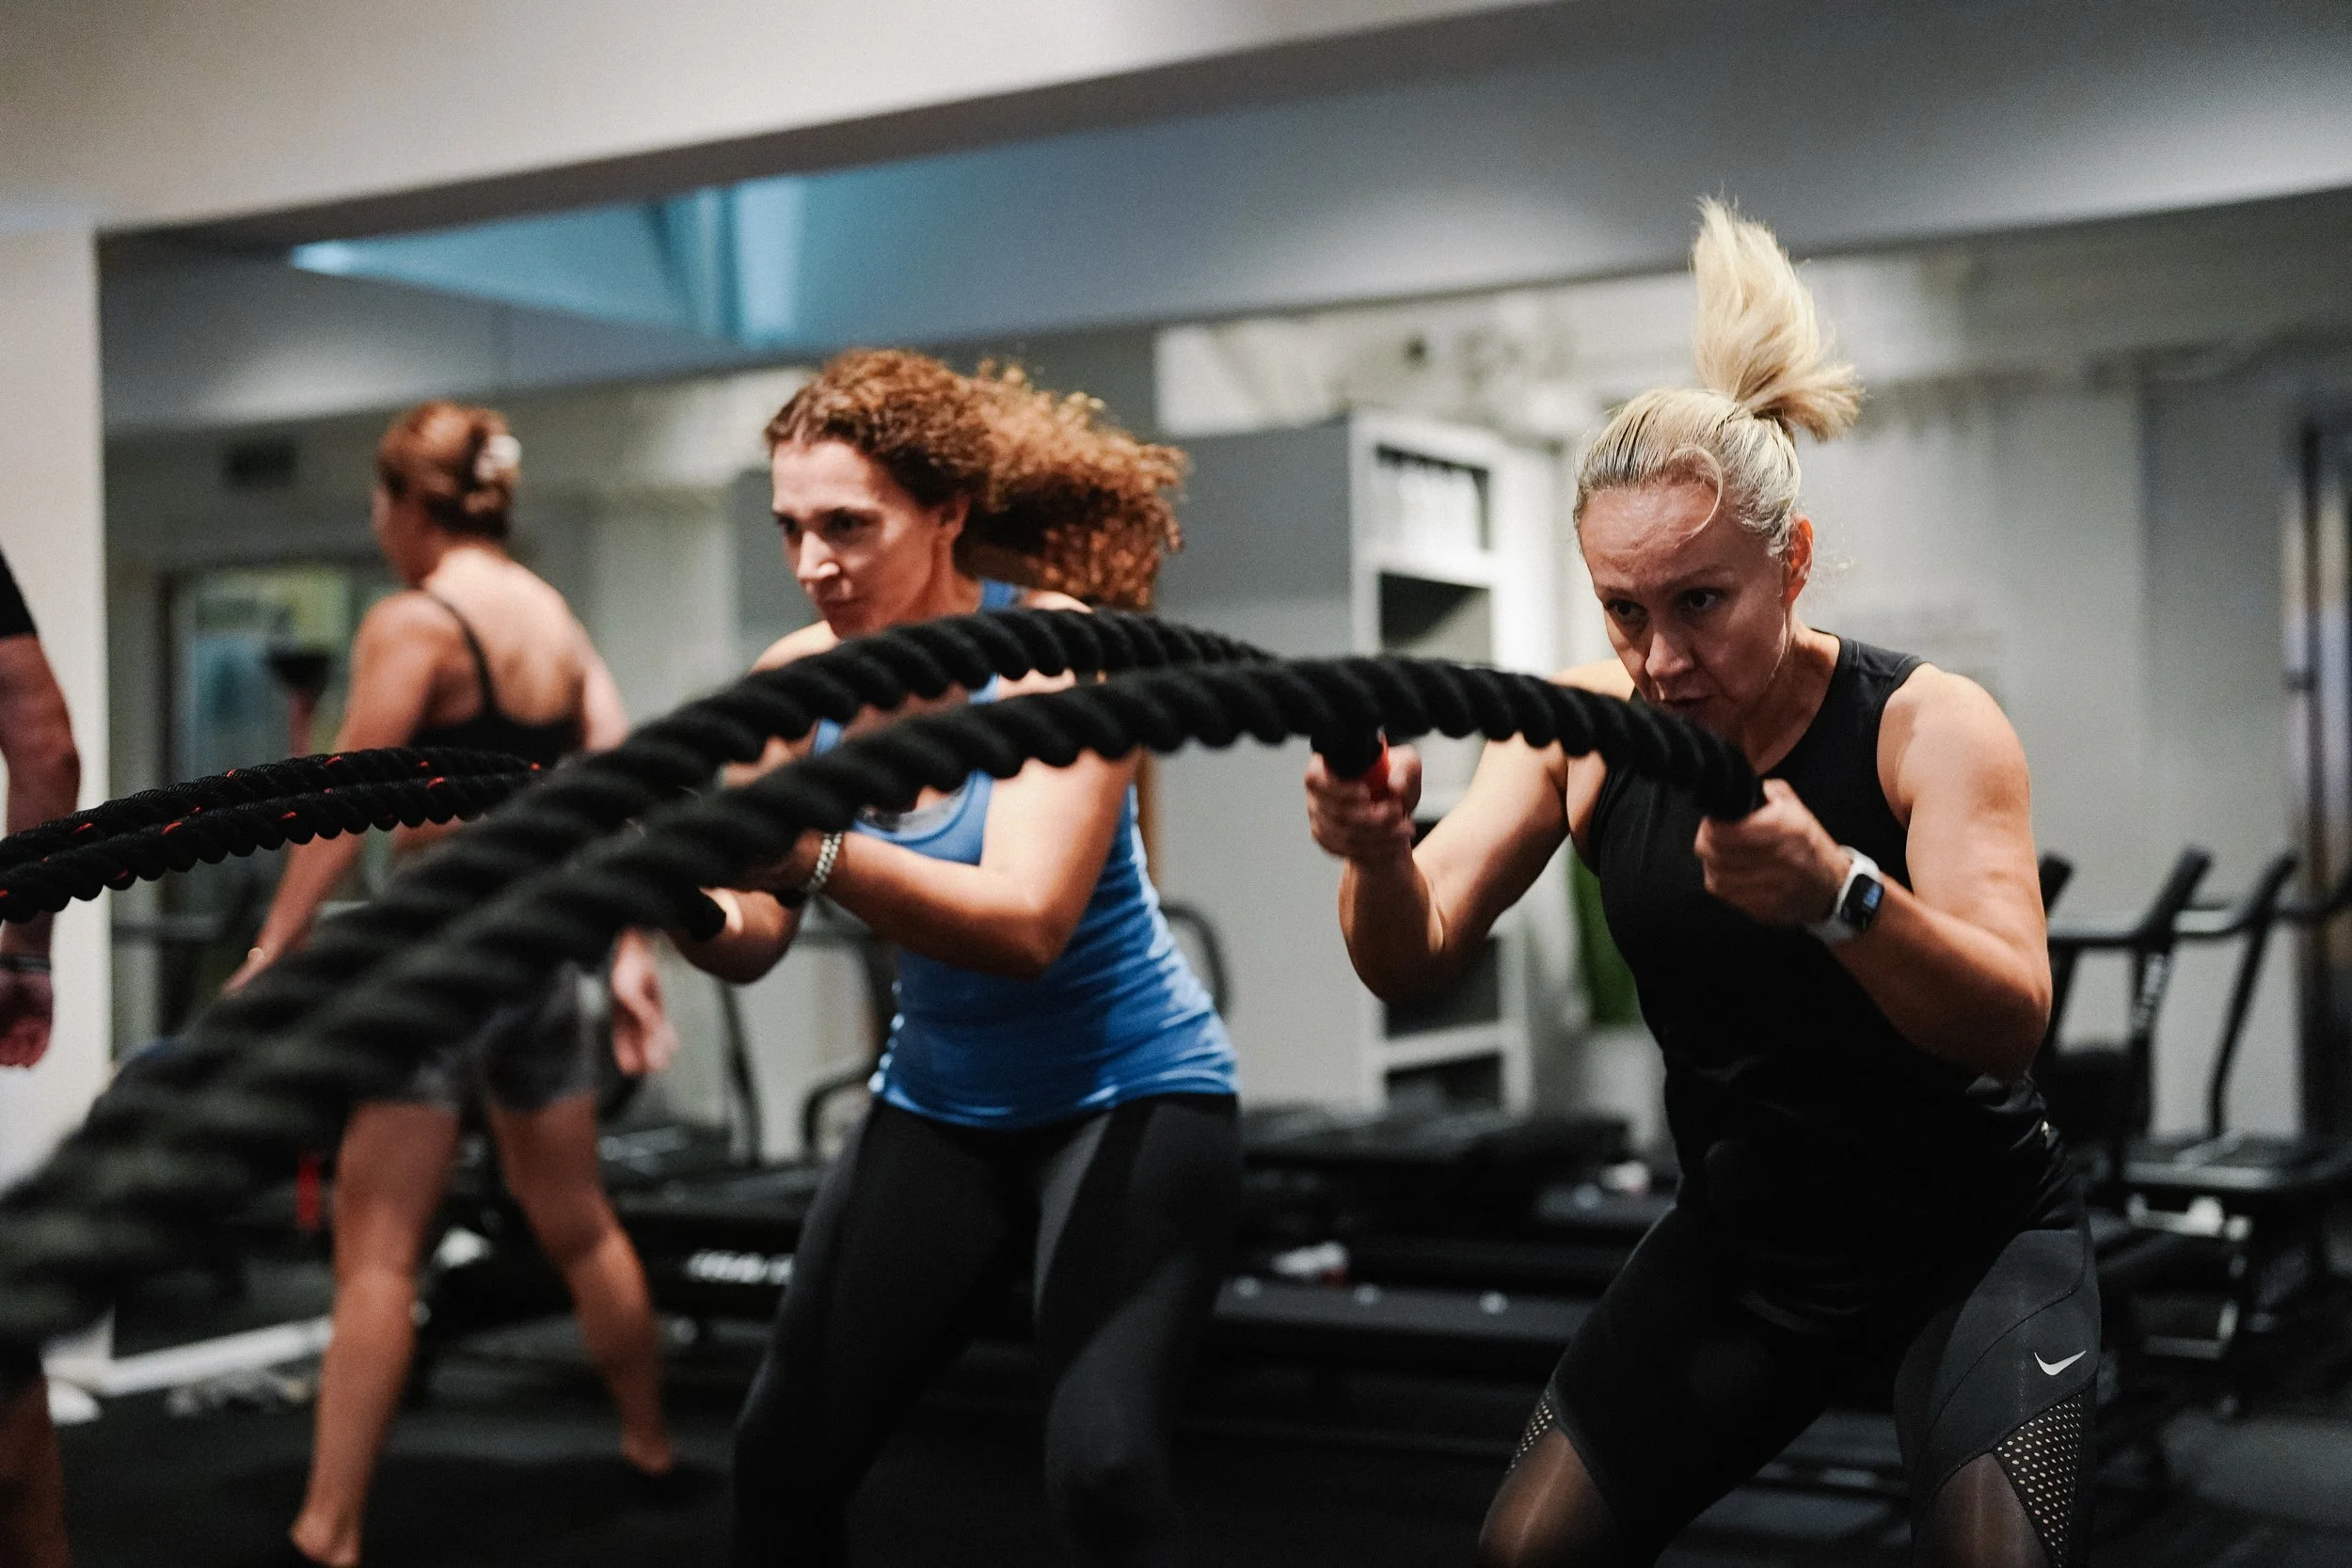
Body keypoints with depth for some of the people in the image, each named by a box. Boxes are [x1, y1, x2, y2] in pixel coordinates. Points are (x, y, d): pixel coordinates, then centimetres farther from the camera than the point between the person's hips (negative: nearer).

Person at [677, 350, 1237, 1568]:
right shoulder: (800, 679, -6)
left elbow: (1024, 924, -33)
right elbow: (753, 939, -7)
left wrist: (812, 853, -47)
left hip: (1129, 1093, -5)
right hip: (939, 1104, 6)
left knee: (1100, 1465, -22)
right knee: (782, 1455, 4)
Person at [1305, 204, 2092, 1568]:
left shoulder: (1926, 725, -18)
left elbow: (2011, 1026, -30)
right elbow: (1416, 960, -14)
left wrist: (1835, 891, -50)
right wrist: (1378, 853, -37)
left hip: (1972, 1235, -3)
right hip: (1745, 1239, 3)